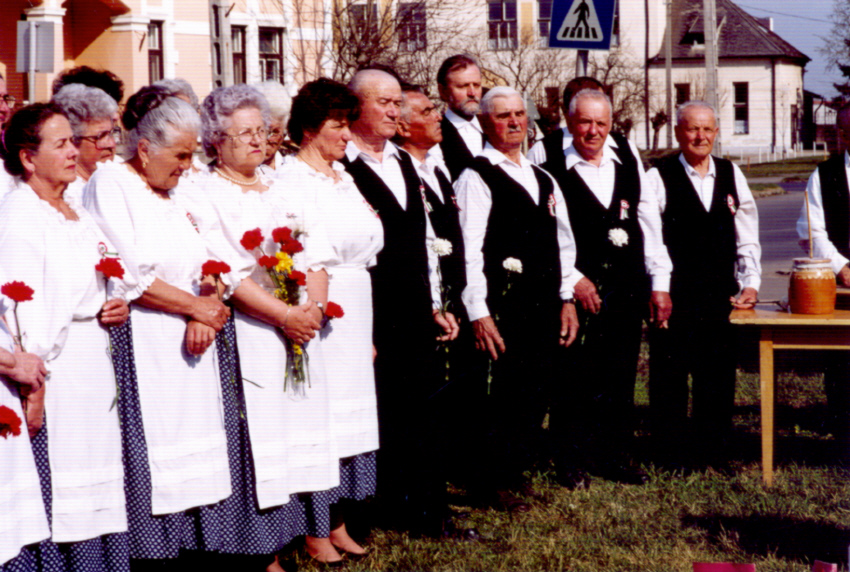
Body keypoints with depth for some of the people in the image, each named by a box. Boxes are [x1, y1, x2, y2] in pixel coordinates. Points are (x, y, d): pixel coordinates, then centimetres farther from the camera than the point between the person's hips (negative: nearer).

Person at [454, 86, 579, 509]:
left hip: (545, 306, 7)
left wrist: (566, 299, 15)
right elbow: (469, 249, -11)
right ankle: (496, 484, 9)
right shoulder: (476, 177, -5)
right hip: (503, 308, -7)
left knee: (538, 391, 8)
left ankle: (516, 468, 22)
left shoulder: (543, 179, 18)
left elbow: (563, 241, 22)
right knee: (504, 392, -4)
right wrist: (479, 313, -16)